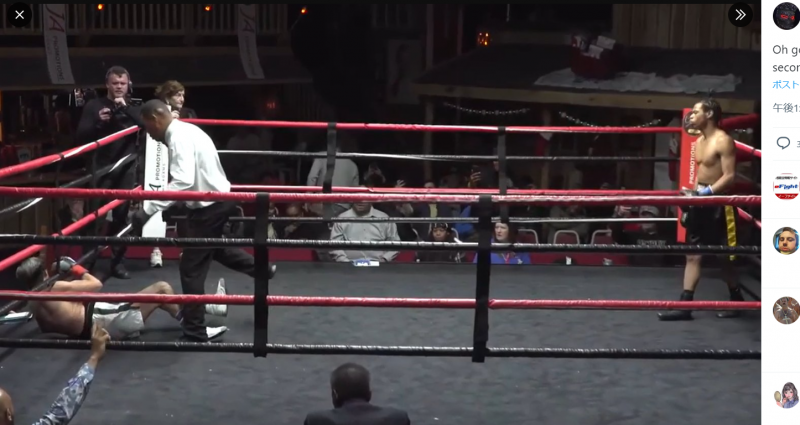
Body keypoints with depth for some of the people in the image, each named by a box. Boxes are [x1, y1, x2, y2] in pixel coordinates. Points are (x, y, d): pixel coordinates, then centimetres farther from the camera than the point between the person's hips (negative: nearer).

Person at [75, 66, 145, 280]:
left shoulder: (133, 107, 12)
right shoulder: (94, 105, 4)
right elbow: (80, 135, -2)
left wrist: (126, 108, -16)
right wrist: (98, 122, -18)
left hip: (126, 168, 2)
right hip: (100, 167, -2)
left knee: (121, 214, 4)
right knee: (94, 214, -5)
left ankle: (118, 261, 10)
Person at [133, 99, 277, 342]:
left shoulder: (178, 137, -23)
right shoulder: (185, 130, 9)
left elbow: (183, 182, -35)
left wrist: (148, 210, -36)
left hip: (209, 205, -10)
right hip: (218, 199, 10)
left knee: (191, 269, -3)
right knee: (212, 247, 34)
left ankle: (195, 334, 4)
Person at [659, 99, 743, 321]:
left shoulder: (723, 141, -14)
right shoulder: (699, 142, 12)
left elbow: (729, 176, -20)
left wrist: (707, 192, -27)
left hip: (718, 203, -8)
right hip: (701, 202, 8)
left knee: (725, 257, 4)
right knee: (693, 255, 5)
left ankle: (736, 300, 21)